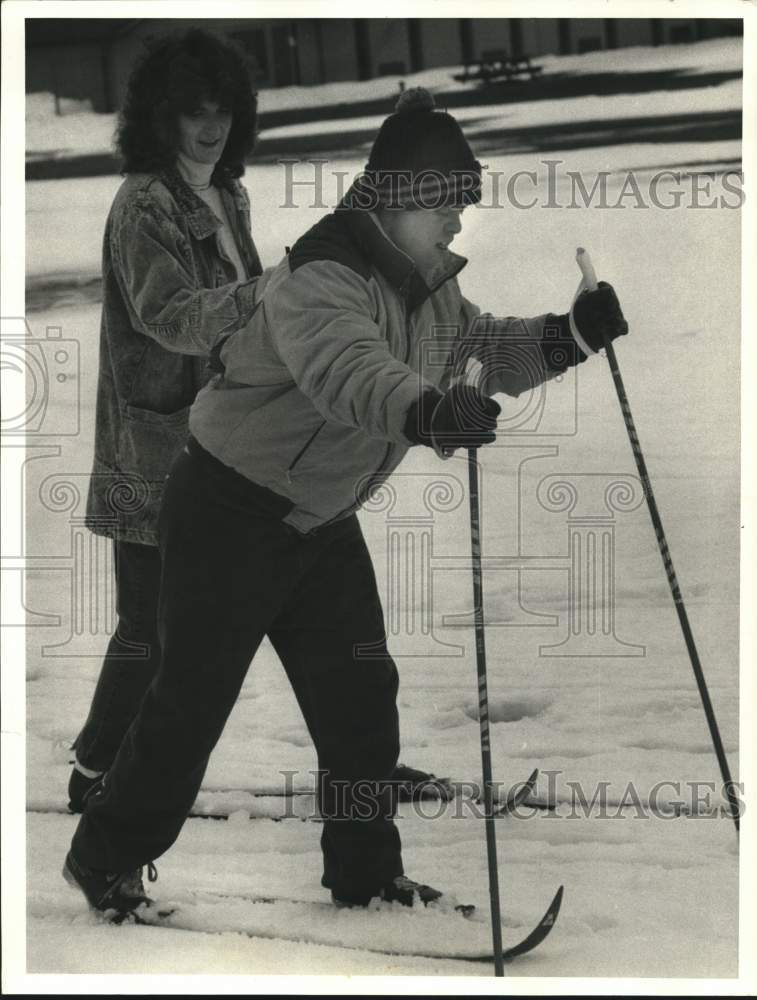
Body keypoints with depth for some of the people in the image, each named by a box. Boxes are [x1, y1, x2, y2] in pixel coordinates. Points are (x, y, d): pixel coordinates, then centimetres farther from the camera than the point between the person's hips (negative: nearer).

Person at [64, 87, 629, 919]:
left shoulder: (429, 286, 2)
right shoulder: (319, 280, -28)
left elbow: (490, 352, 7)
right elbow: (342, 367, -47)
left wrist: (577, 331, -12)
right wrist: (428, 411, -66)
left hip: (322, 522, 8)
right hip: (227, 514, -8)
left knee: (360, 696, 5)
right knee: (191, 702, 0)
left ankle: (365, 879, 16)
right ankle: (104, 860, 18)